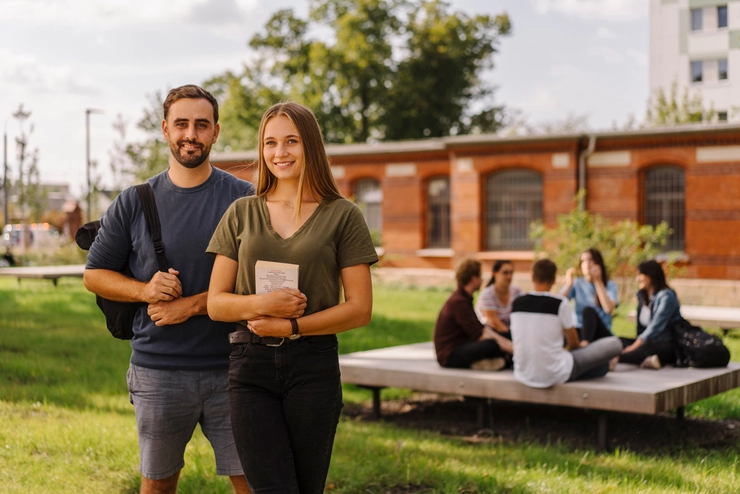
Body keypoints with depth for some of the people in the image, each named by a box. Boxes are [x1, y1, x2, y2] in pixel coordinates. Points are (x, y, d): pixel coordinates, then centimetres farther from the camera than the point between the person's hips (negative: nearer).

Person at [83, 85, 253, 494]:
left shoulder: (245, 199, -1)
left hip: (229, 367, -1)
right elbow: (94, 274, 10)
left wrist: (191, 304, -14)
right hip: (158, 372, 2)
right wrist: (146, 290, -10)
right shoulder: (133, 203, 5)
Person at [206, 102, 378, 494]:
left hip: (314, 365, -1)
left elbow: (360, 309, -1)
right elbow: (216, 303, 8)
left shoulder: (342, 215, 4)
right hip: (250, 364, 1)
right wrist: (262, 304, -12)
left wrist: (292, 325, -11)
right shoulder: (242, 214, 10)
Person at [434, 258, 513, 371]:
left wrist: (506, 342, 3)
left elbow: (481, 328, 13)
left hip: (460, 347, 10)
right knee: (491, 344, -31)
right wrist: (507, 347, -18)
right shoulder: (459, 302, -19)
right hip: (450, 356, -10)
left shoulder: (465, 298, 13)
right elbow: (477, 335, -22)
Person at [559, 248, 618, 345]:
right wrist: (569, 284, -16)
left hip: (601, 333, -2)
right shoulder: (577, 283, 7)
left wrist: (598, 282, -15)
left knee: (588, 310, -32)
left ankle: (585, 344, -48)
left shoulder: (610, 285, 0)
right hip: (580, 332, 2)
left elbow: (608, 309, -21)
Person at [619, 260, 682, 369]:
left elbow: (656, 326, -23)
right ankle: (650, 359, -45)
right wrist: (637, 342, -7)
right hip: (649, 342, 8)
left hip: (669, 345, -8)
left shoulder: (666, 296, -12)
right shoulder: (641, 295, 12)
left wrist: (635, 345, -32)